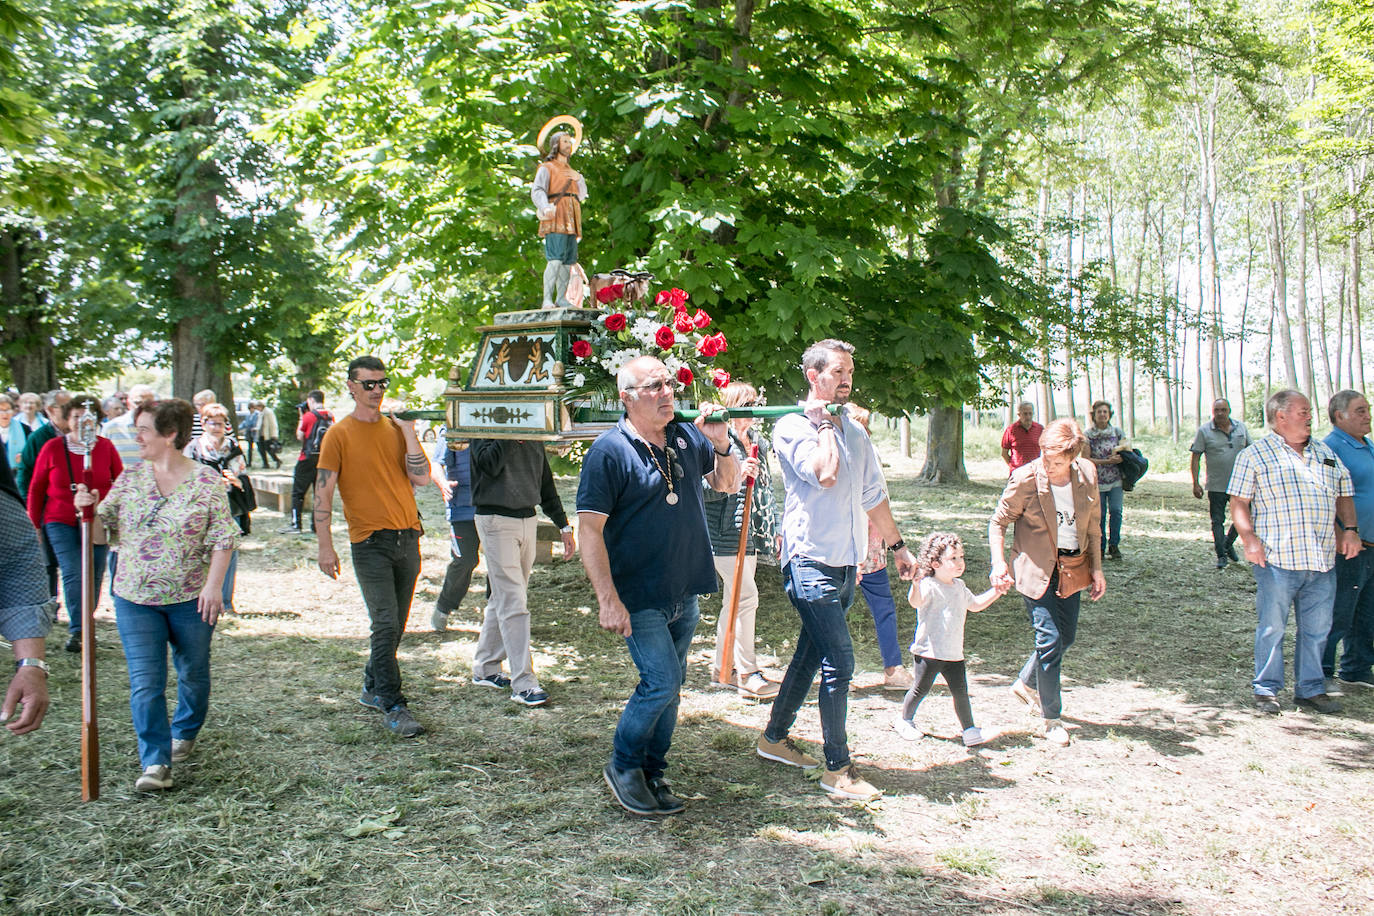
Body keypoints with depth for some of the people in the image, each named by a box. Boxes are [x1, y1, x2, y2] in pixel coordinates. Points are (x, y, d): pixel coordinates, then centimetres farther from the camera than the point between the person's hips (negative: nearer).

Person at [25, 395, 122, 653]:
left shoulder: (106, 447, 1)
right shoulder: (52, 448, 0)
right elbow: (36, 489, 7)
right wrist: (34, 525, 6)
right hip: (60, 522, -1)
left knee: (93, 576, 4)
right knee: (73, 574, -14)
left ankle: (85, 627, 20)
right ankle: (76, 630, -11)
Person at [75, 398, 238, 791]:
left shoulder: (206, 481, -7)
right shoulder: (130, 478, 4)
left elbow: (223, 538, -8)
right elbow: (104, 527, 9)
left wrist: (213, 584, -16)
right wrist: (88, 510, -12)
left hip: (191, 599, -2)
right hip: (135, 598, 2)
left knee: (193, 673, 15)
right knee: (145, 682, -5)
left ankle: (185, 733, 40)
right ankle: (155, 763, 0)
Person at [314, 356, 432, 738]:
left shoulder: (396, 428, 10)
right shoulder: (339, 434, -2)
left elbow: (422, 478, 1)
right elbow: (323, 492, -4)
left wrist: (408, 431, -7)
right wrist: (326, 547, -10)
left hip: (407, 537, 5)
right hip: (370, 541, -5)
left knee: (395, 625, 12)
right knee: (385, 625, -9)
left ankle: (373, 688, 29)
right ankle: (393, 708, -5)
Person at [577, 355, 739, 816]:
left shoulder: (687, 437, 6)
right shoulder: (609, 450, -13)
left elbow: (727, 484, 20)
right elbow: (590, 529, -15)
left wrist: (721, 445, -2)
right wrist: (608, 600, -20)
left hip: (685, 593, 6)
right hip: (640, 596, -6)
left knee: (668, 686, 13)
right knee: (662, 681, -10)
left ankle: (651, 775, 28)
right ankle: (623, 766, 13)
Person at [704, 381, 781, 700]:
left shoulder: (756, 441, 16)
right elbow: (704, 489, -14)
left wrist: (774, 531, 24)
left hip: (751, 535, 8)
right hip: (725, 535, -8)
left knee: (734, 601, 12)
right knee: (747, 597, -13)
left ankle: (724, 666, 22)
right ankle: (748, 673, -7)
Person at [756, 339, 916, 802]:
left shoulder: (855, 431, 15)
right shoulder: (791, 427, -9)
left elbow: (873, 495, 22)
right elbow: (824, 473, -25)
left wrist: (898, 546, 23)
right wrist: (824, 423, -12)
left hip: (845, 564, 8)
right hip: (811, 561, -8)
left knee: (812, 653, 16)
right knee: (839, 662, -11)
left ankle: (774, 737, 31)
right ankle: (838, 769, -2)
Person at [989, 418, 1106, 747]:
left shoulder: (1087, 474, -7)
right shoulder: (1025, 479, -18)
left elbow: (1093, 524, 7)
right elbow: (998, 522, -7)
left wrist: (1096, 568, 7)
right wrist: (999, 563, -20)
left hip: (1072, 568, 5)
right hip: (1037, 569, -5)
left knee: (1066, 637, 14)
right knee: (1050, 640, -10)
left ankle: (1025, 684, 40)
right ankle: (1051, 719, 5)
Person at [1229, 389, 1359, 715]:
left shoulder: (1325, 453, 17)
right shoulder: (1254, 455, 1)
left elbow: (1344, 495, 22)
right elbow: (1239, 503, -2)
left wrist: (1349, 529, 6)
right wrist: (1249, 538, -15)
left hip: (1323, 561, 5)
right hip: (1277, 559, -5)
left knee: (1317, 628, 9)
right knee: (1271, 627, 0)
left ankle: (1311, 689, 22)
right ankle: (1266, 690, 12)